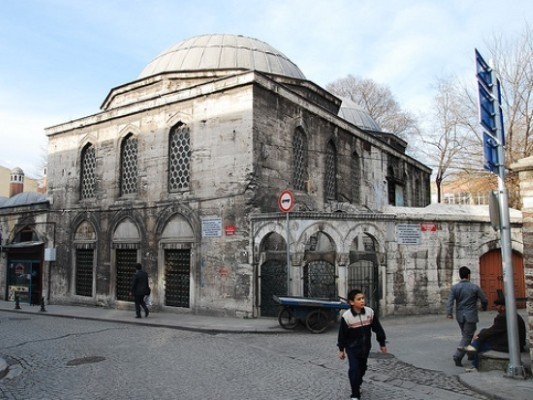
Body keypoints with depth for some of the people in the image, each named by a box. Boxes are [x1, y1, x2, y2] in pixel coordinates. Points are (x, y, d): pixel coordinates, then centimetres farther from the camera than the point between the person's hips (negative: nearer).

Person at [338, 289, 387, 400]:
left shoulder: (370, 312, -12)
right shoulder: (346, 316, -20)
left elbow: (377, 328, 0)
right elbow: (342, 334, -10)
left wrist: (382, 343, 6)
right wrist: (341, 349, -4)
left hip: (365, 347, 4)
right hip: (352, 348, -4)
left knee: (362, 368, 19)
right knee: (354, 370, -9)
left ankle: (357, 385, 46)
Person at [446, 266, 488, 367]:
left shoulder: (455, 287, -1)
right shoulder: (475, 287, -6)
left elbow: (450, 301, -11)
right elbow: (484, 300, -1)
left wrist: (449, 313, -13)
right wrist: (484, 307, 19)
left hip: (460, 316, 4)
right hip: (471, 316, -3)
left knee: (465, 335, 21)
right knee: (467, 337, -1)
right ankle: (458, 356, -14)